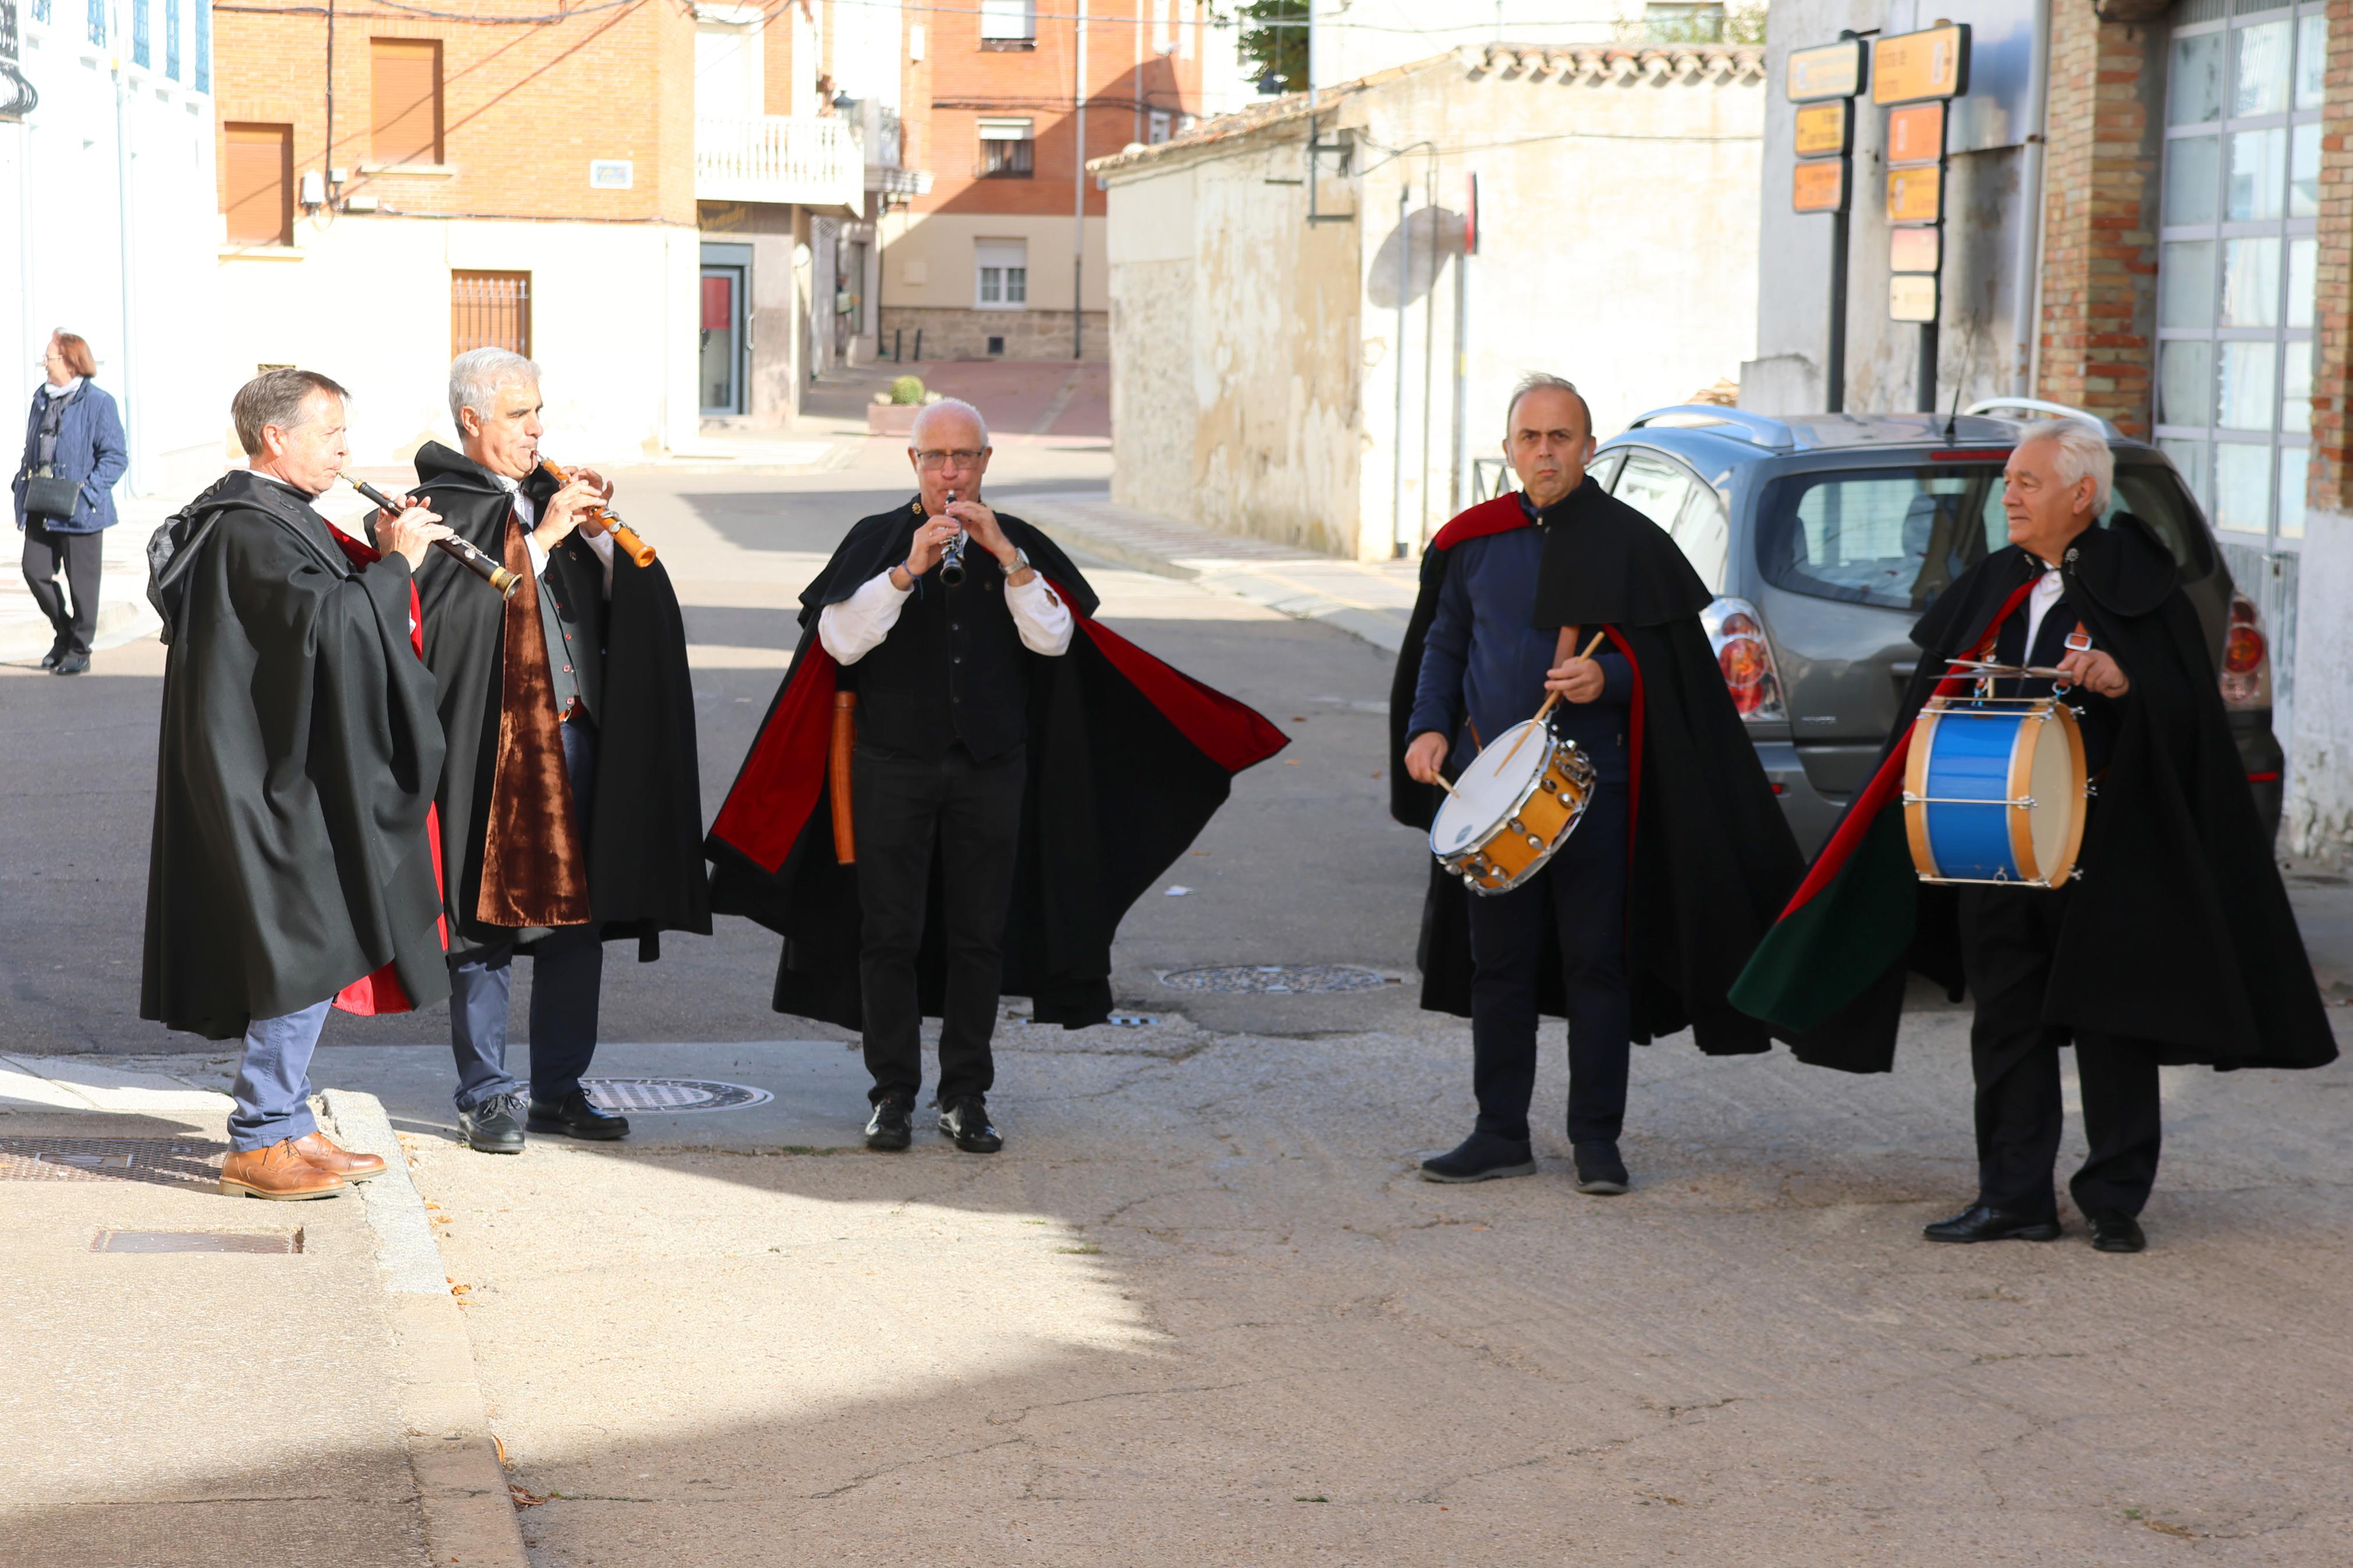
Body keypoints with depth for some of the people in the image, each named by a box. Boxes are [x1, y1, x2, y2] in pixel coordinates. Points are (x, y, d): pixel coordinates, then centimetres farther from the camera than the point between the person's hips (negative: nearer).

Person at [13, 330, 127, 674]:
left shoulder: (97, 402, -10)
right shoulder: (42, 398, 11)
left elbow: (115, 458, -11)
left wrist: (85, 493, -18)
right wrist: (22, 487, 9)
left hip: (79, 512, -6)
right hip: (40, 510, 6)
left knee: (81, 580, 3)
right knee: (35, 571, 5)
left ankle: (79, 651, 15)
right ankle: (64, 632, 26)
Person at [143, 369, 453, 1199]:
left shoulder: (273, 518, 15)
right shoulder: (249, 530, -18)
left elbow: (328, 611, 18)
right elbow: (327, 621, -28)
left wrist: (380, 556, 5)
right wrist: (396, 561, -17)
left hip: (294, 776, 11)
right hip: (276, 779, -11)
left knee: (314, 950, 14)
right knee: (306, 952, -8)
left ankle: (285, 1124, 20)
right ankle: (260, 1141, -2)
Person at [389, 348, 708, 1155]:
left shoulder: (552, 495, 15)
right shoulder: (439, 507, -3)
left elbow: (622, 611, 13)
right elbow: (449, 610, -20)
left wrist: (598, 534, -2)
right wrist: (541, 537, -17)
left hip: (575, 732, 6)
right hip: (490, 742, -6)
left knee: (578, 917, 9)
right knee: (488, 917, -1)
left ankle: (559, 1090, 18)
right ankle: (487, 1096, 9)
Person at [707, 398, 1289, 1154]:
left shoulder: (1020, 545, 7)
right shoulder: (875, 541, 3)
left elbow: (1054, 639, -7)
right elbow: (838, 640, -10)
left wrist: (1005, 557, -16)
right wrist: (908, 570, -19)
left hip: (990, 767, 1)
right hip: (894, 765, -1)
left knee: (979, 935, 3)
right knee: (889, 934, -1)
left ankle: (966, 1097, 12)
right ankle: (893, 1095, 8)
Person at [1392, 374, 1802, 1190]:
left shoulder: (1629, 544, -2)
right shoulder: (1473, 541, 9)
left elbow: (1669, 666, -3)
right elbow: (1442, 644, 18)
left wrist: (1608, 679, -22)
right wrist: (1428, 726, 3)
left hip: (1592, 785, -3)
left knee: (1596, 962, 0)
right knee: (1497, 961, 8)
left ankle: (1596, 1138, 9)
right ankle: (1501, 1133, 16)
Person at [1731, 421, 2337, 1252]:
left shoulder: (2136, 585, -3)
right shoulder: (1990, 587, 13)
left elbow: (2191, 711, -8)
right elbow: (1939, 697, 19)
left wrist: (2123, 685, -25)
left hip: (2102, 843, -5)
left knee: (2108, 1025, 1)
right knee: (2006, 1021, 7)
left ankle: (2115, 1202, 11)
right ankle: (2015, 1197, 14)